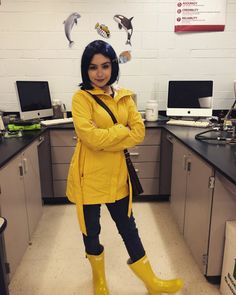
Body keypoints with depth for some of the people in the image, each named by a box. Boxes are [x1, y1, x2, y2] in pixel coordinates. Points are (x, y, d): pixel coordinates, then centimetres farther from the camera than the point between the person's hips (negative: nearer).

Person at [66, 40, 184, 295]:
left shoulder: (124, 96, 5)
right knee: (91, 229, 15)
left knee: (128, 227, 18)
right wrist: (122, 130, -12)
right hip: (90, 174, -3)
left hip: (117, 173, 4)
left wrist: (106, 140, -15)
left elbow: (139, 132, -4)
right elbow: (89, 135, -24)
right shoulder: (81, 97, -10)